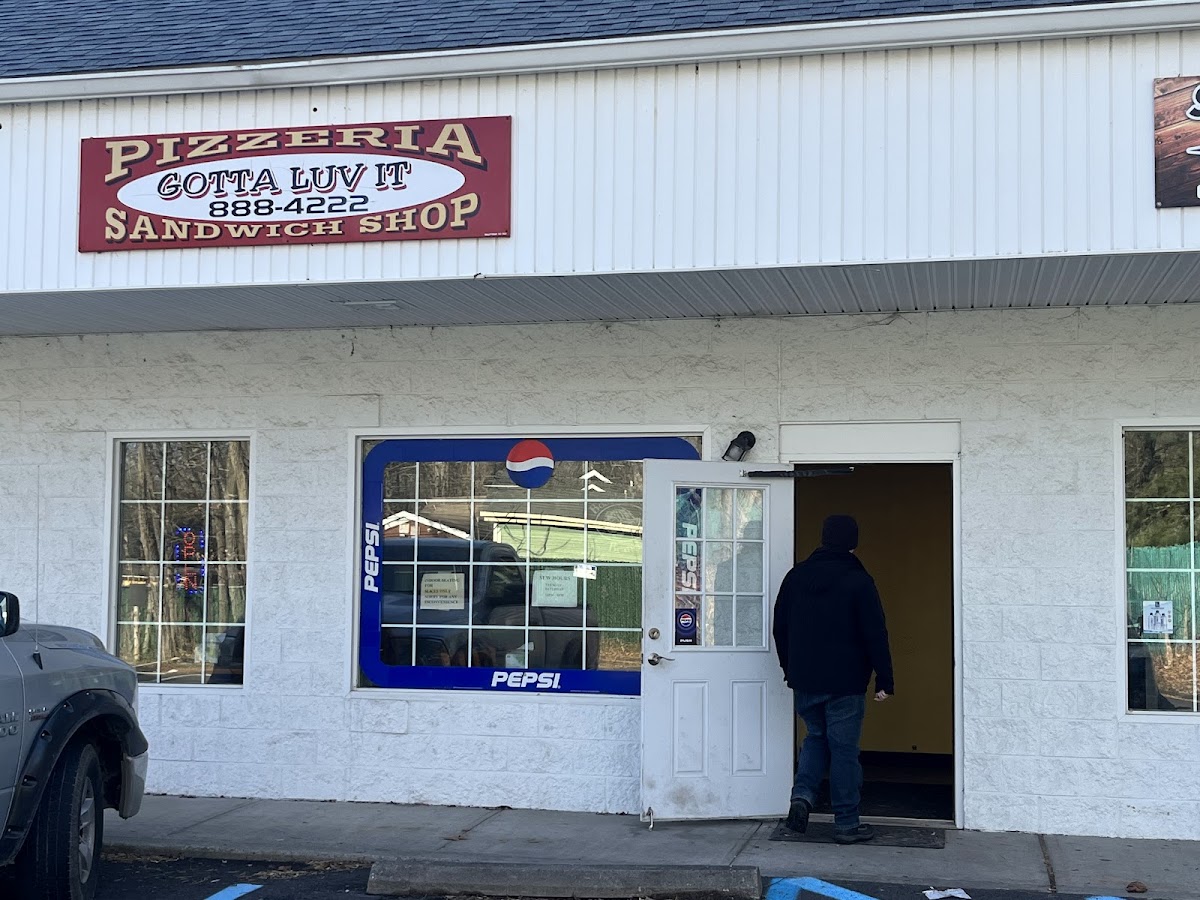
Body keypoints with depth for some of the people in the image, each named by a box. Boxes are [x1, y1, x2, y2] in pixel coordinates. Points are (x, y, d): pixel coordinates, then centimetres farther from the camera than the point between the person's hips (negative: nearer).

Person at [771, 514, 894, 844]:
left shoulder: (796, 576, 5)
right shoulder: (859, 581, -10)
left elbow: (780, 628, 13)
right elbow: (875, 634, -11)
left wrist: (790, 668, 23)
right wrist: (884, 680, -4)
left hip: (804, 680, 4)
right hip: (845, 682, -4)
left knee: (816, 736, 21)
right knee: (844, 749, 3)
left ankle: (802, 794, 0)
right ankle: (846, 823, 7)